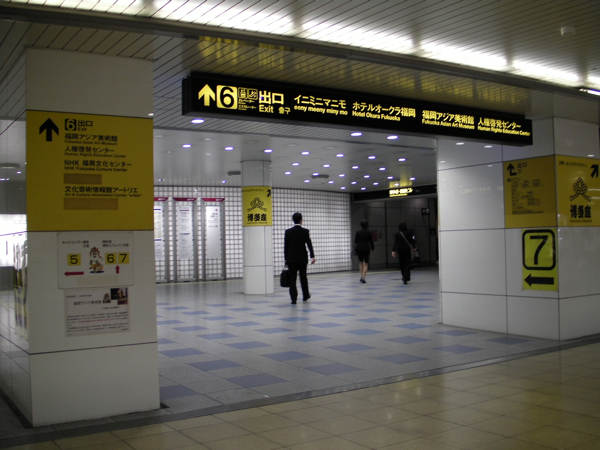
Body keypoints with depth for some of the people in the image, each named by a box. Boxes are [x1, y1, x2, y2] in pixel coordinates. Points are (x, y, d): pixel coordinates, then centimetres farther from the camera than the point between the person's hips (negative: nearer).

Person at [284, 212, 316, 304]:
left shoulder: (288, 231, -1)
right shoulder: (305, 231, -5)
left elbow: (286, 246, 2)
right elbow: (309, 244, -13)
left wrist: (286, 259, 8)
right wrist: (312, 256, -16)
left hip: (291, 258, 0)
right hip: (302, 258, 0)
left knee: (292, 278, -1)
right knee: (303, 277, 16)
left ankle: (294, 298, -10)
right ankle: (305, 295, 32)